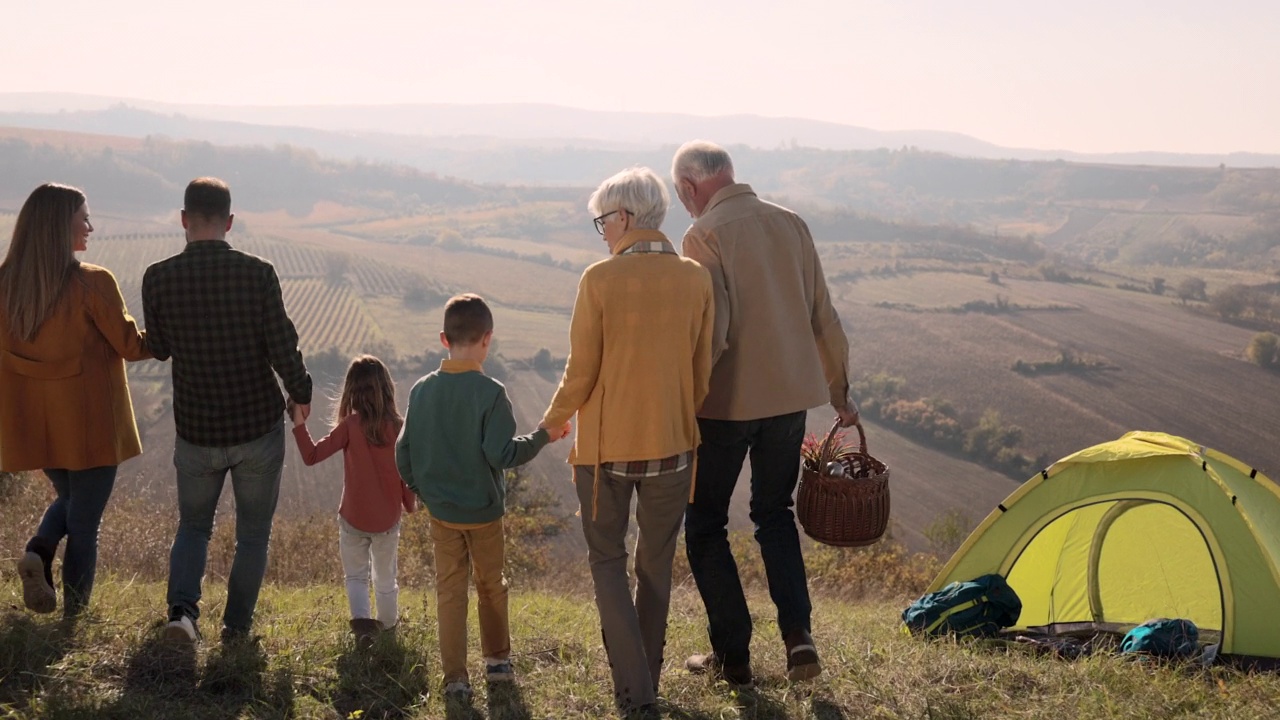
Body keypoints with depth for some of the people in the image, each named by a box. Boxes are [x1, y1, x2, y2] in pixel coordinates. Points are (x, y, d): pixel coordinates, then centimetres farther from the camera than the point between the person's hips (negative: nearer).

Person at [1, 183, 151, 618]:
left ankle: (39, 552, 1)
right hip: (89, 422, -5)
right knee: (84, 523, 8)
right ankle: (74, 622, 12)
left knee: (68, 498, 28)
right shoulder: (92, 283, -17)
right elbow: (132, 346, -8)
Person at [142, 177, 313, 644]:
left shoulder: (158, 279, -9)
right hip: (260, 428, -1)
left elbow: (158, 349, 5)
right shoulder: (258, 274, -15)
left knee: (193, 525, 21)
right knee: (253, 533, 17)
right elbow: (284, 348, -13)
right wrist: (300, 394, 5)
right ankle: (237, 626, 23)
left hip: (196, 431, 1)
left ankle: (182, 608, -1)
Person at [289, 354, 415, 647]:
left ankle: (361, 618, -7)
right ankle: (388, 625, 36)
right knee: (386, 577, 22)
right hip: (388, 520, 2)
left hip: (354, 519, -2)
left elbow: (312, 456, -18)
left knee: (356, 576, 15)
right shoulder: (398, 427, -9)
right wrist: (410, 505, 14)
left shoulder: (350, 426, -16)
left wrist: (298, 422, -12)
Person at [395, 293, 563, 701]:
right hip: (483, 512, -2)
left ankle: (455, 678, 8)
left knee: (450, 591, 8)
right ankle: (498, 660, 31)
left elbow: (404, 454, 0)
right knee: (491, 585, 17)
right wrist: (543, 436, -8)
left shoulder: (422, 391, -4)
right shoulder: (490, 393, -17)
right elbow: (502, 454, -21)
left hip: (440, 513, 2)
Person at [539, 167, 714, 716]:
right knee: (656, 563, 17)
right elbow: (703, 371, 3)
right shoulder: (696, 280, -3)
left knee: (608, 562, 12)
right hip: (672, 444, 3)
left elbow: (581, 372, -9)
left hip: (606, 445, -3)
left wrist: (553, 422, 8)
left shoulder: (600, 279, -13)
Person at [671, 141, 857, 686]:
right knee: (775, 513, 22)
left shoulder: (704, 236, -13)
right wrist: (839, 390, 19)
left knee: (705, 523, 11)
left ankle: (732, 655, 12)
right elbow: (823, 317, 10)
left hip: (727, 401, -6)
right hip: (793, 394, 6)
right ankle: (798, 635, 8)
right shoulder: (791, 224, 6)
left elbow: (707, 334, -20)